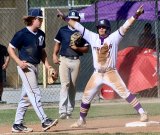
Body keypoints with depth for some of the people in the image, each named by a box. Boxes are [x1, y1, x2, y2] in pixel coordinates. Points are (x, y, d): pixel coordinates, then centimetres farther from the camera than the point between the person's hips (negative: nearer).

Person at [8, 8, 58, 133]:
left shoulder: (41, 34, 10)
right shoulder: (22, 34, -12)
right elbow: (10, 48, -7)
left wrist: (47, 64, 7)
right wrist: (19, 62, -18)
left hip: (35, 66, 8)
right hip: (25, 66, -8)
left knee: (26, 96, 10)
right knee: (35, 93, -13)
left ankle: (17, 124, 16)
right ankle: (44, 121, -19)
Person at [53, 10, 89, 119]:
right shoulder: (63, 30, 7)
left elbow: (86, 49, 6)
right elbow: (58, 43, 11)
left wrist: (77, 48, -12)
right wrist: (54, 55, -3)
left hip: (76, 61, 1)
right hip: (64, 60, -1)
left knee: (73, 86, 4)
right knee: (65, 84, -13)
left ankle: (69, 111, 11)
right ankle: (62, 110, -19)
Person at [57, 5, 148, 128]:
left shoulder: (114, 37, -4)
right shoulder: (93, 37, 5)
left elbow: (126, 26, -15)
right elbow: (78, 26, 5)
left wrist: (136, 15, -26)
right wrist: (65, 18, 1)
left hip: (111, 73, -4)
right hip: (97, 75, 4)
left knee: (125, 93, -13)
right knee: (86, 97, 9)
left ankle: (142, 113, -12)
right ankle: (82, 120, 25)